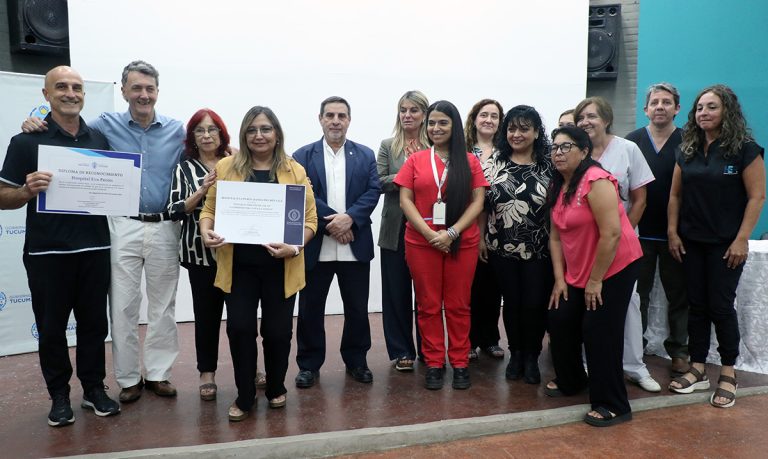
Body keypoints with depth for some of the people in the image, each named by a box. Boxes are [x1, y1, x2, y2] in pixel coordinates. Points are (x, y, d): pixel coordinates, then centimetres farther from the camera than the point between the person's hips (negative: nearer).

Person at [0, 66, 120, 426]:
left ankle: (94, 389, 25)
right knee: (51, 327, 9)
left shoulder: (100, 140, 8)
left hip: (95, 248, 3)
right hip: (46, 252, -2)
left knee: (94, 323, 10)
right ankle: (59, 396, 24)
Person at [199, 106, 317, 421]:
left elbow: (309, 218, -1)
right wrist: (206, 231, -13)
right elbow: (210, 208, 8)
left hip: (280, 266, 0)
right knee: (239, 328, -2)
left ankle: (276, 389, 32)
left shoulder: (294, 171, 2)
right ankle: (244, 396, 19)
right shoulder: (226, 167, 4)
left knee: (277, 330, 7)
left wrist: (294, 247, -17)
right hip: (238, 265, 1)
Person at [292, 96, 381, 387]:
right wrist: (329, 222, -17)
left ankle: (357, 361, 27)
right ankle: (309, 364, 21)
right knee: (310, 308, 7)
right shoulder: (303, 156, 4)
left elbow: (373, 191, -1)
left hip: (355, 245, 2)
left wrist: (349, 217, -16)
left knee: (357, 308, 10)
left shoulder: (365, 155, 9)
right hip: (315, 245, -1)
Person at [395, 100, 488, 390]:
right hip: (422, 242, 0)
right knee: (428, 305, 6)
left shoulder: (470, 161, 5)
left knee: (458, 305, 6)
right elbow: (405, 201, 0)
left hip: (462, 242, 0)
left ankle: (460, 363, 18)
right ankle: (433, 363, 17)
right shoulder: (415, 161, 6)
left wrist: (452, 232, -13)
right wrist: (430, 234, -12)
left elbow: (478, 201, 0)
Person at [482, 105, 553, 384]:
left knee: (535, 304, 3)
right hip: (501, 248, 2)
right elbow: (482, 204, 5)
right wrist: (481, 239, 2)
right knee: (511, 303, 11)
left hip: (539, 250, -1)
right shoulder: (494, 163, 2)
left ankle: (531, 358, 23)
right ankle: (515, 354, 28)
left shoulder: (549, 165, -3)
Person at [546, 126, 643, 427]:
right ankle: (569, 381, 33)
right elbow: (556, 236, 8)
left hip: (614, 267, -8)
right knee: (559, 320, 9)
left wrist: (595, 281, -18)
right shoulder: (558, 186, 6)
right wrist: (559, 278, 2)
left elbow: (611, 234, -25)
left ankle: (613, 406, 8)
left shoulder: (595, 181, -20)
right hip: (577, 272, 8)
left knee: (599, 333, -7)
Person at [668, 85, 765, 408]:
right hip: (691, 242, 4)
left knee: (721, 306, 0)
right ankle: (698, 370, 18)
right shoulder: (688, 150, 7)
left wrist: (742, 239, -16)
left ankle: (728, 375, 16)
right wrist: (672, 232, 2)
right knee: (697, 305, 8)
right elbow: (675, 195, 9)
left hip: (725, 244, -4)